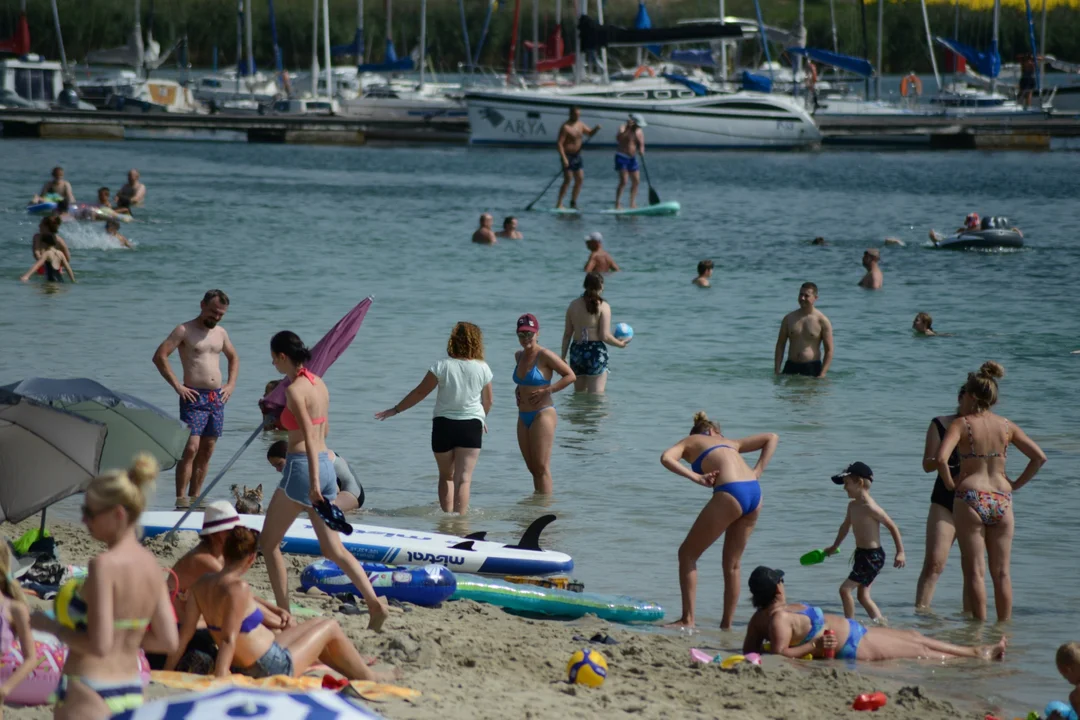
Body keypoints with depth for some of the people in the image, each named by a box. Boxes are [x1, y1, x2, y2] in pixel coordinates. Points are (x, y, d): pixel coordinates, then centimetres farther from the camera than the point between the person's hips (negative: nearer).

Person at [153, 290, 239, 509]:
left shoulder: (220, 333, 16)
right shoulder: (184, 331, -4)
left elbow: (234, 358, 32)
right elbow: (159, 356, -11)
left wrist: (231, 384, 16)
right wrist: (177, 385, -14)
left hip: (217, 398, 7)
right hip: (194, 398, -7)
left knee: (207, 451, 6)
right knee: (190, 448, -14)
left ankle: (195, 497, 12)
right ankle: (181, 499, -14)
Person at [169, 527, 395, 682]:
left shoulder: (202, 584, -4)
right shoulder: (238, 588, -28)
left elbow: (185, 631, -5)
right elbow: (229, 639, -32)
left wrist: (167, 672, -4)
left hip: (243, 667, 9)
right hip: (272, 669, -9)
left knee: (314, 626, 30)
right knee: (330, 627, 14)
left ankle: (355, 671, 49)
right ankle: (368, 678, 34)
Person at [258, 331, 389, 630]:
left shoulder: (294, 390, -14)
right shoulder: (319, 383, 11)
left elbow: (309, 437, -21)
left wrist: (314, 482, -25)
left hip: (302, 467, -8)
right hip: (326, 464, 8)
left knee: (268, 541, 7)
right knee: (333, 549, 9)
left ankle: (283, 612, 5)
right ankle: (374, 602, -6)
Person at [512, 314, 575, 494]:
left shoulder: (545, 356, -12)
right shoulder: (519, 356, 11)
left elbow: (571, 376, -11)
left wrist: (547, 390, -16)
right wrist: (518, 391, 11)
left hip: (543, 414, -8)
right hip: (523, 418, 8)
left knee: (541, 467, -8)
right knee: (532, 468, 12)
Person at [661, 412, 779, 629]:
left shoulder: (689, 442, 20)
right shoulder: (729, 442, 33)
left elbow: (666, 457, -1)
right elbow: (772, 437, 32)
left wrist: (697, 478, -4)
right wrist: (758, 471, 19)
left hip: (730, 494, -5)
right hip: (754, 493, 5)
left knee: (687, 554, 8)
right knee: (732, 564, 17)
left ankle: (688, 619, 3)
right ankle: (727, 624, 16)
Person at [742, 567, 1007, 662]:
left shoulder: (761, 615, -1)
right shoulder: (779, 618, -28)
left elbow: (749, 648, 3)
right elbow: (780, 653, -36)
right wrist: (814, 647, -35)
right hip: (853, 645, -11)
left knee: (913, 636, 20)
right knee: (919, 649, 6)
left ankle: (975, 650, 31)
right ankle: (979, 655, 22)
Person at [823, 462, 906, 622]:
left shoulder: (870, 508, -19)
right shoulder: (853, 506, 8)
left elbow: (892, 527, -16)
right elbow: (845, 526, 26)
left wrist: (900, 552, -17)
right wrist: (834, 547, 37)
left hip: (873, 556, -9)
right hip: (861, 555, 9)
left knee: (845, 589, -12)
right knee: (863, 595, 13)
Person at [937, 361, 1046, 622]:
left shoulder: (961, 424, -6)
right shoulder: (1007, 426, 6)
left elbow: (941, 458, -21)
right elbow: (1039, 457, 4)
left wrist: (950, 483, -6)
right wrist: (1016, 484, 10)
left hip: (970, 499, -4)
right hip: (1002, 500, 4)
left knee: (975, 571, 1)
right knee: (1002, 572, 11)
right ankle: (1005, 624, 14)